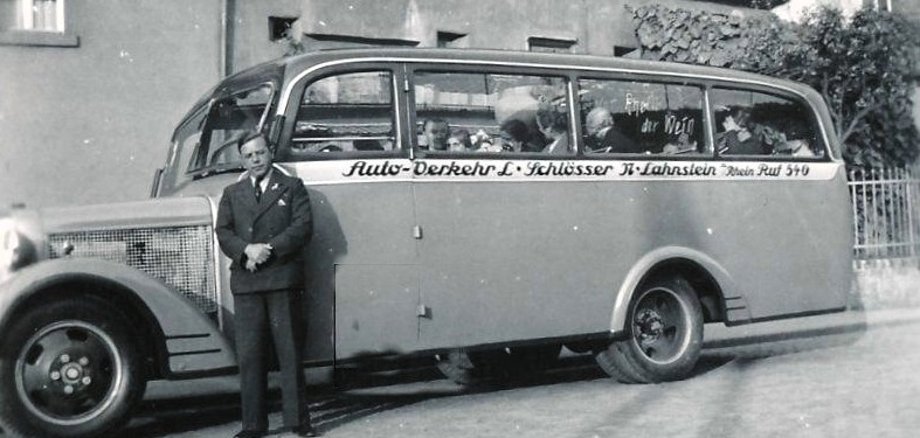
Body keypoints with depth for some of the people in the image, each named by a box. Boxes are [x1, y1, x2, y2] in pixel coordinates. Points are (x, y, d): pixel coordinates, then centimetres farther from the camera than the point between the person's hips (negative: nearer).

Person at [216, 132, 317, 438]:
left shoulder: (292, 187, 11)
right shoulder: (232, 193, 19)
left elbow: (303, 226, -2)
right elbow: (223, 233, 7)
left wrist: (269, 248, -13)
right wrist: (247, 250, -12)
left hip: (283, 278, -2)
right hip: (245, 282, 2)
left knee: (289, 352, 0)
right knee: (249, 355, 1)